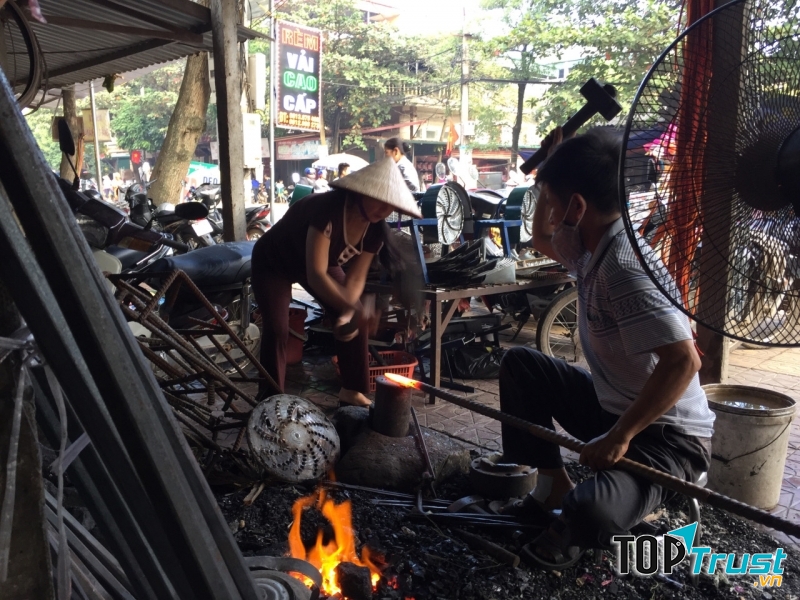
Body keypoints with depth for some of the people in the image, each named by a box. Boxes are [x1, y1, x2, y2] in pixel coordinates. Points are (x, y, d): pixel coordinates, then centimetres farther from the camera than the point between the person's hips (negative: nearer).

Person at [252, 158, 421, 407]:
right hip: (273, 262, -6)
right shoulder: (328, 210, -41)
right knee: (277, 329, -20)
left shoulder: (374, 228, -19)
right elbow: (315, 275, -45)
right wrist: (351, 309, -54)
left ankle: (352, 390, 11)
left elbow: (356, 278, -13)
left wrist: (347, 314, -29)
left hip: (322, 262, 6)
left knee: (357, 320, -3)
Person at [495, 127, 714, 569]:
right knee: (519, 365, 9)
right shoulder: (592, 245, -1)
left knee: (589, 515, -34)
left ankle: (572, 524, 5)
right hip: (616, 408, 9)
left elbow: (683, 361, -34)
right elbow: (542, 239, 22)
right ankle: (554, 488, 16)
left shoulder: (623, 265, -29)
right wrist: (551, 171, 7)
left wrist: (619, 437, -28)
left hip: (668, 435, -9)